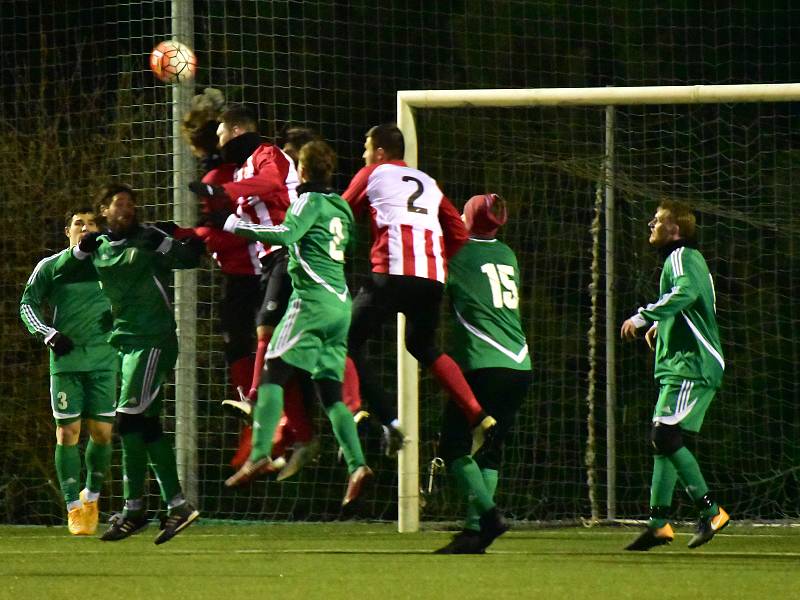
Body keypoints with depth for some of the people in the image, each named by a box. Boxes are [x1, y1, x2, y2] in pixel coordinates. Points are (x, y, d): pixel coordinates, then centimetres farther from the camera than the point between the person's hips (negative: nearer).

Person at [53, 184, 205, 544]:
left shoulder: (148, 240, -6)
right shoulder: (100, 250, 13)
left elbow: (187, 259, -17)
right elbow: (62, 273, 14)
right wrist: (82, 248, -2)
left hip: (153, 341, -8)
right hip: (126, 341, 8)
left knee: (130, 419, -15)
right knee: (148, 426, 7)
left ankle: (133, 510, -13)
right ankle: (178, 507, 10)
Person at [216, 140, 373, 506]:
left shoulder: (310, 201, -4)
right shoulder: (341, 207, 20)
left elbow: (287, 233, -19)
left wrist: (241, 227, -10)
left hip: (313, 297, -8)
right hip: (341, 301, 8)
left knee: (273, 372, -10)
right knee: (330, 390, 7)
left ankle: (260, 452, -25)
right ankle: (357, 465, -9)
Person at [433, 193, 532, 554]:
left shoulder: (460, 253, 0)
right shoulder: (507, 256, 18)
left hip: (482, 365, -6)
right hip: (520, 366, 6)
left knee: (454, 447, -1)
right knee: (489, 450, 11)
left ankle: (488, 513, -19)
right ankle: (475, 529, 3)